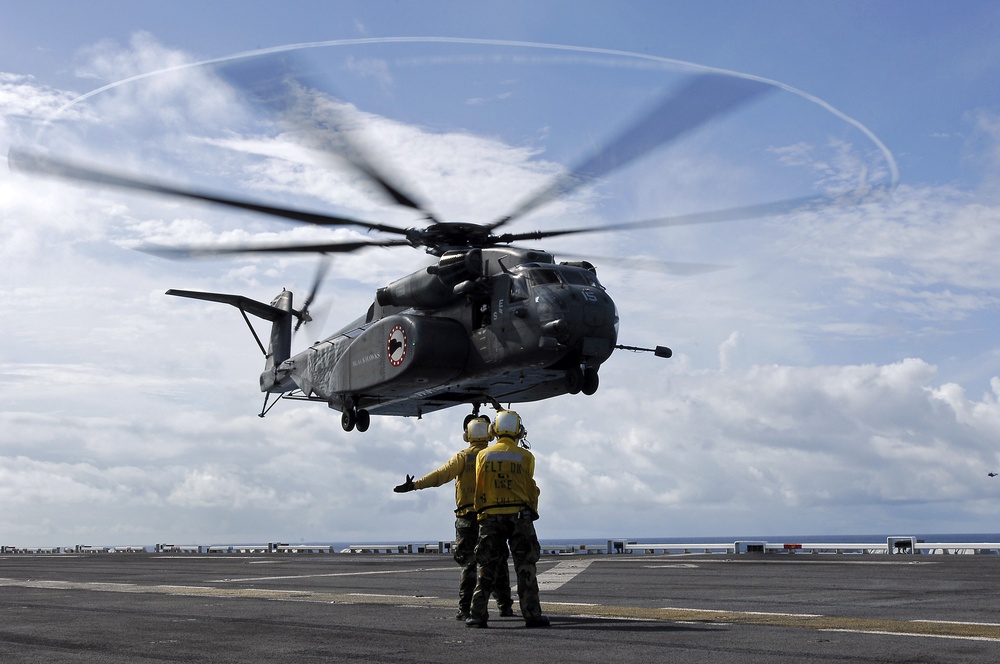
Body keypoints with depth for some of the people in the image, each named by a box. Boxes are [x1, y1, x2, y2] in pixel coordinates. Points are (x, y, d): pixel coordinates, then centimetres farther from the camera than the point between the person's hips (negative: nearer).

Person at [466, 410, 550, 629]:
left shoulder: (483, 456, 3)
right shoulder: (525, 457, -1)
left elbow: (479, 488, 10)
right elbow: (530, 488, 6)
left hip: (490, 517, 1)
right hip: (519, 515, -1)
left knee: (487, 567, 6)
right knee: (525, 567, 4)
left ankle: (478, 615, 3)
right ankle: (532, 614, 3)